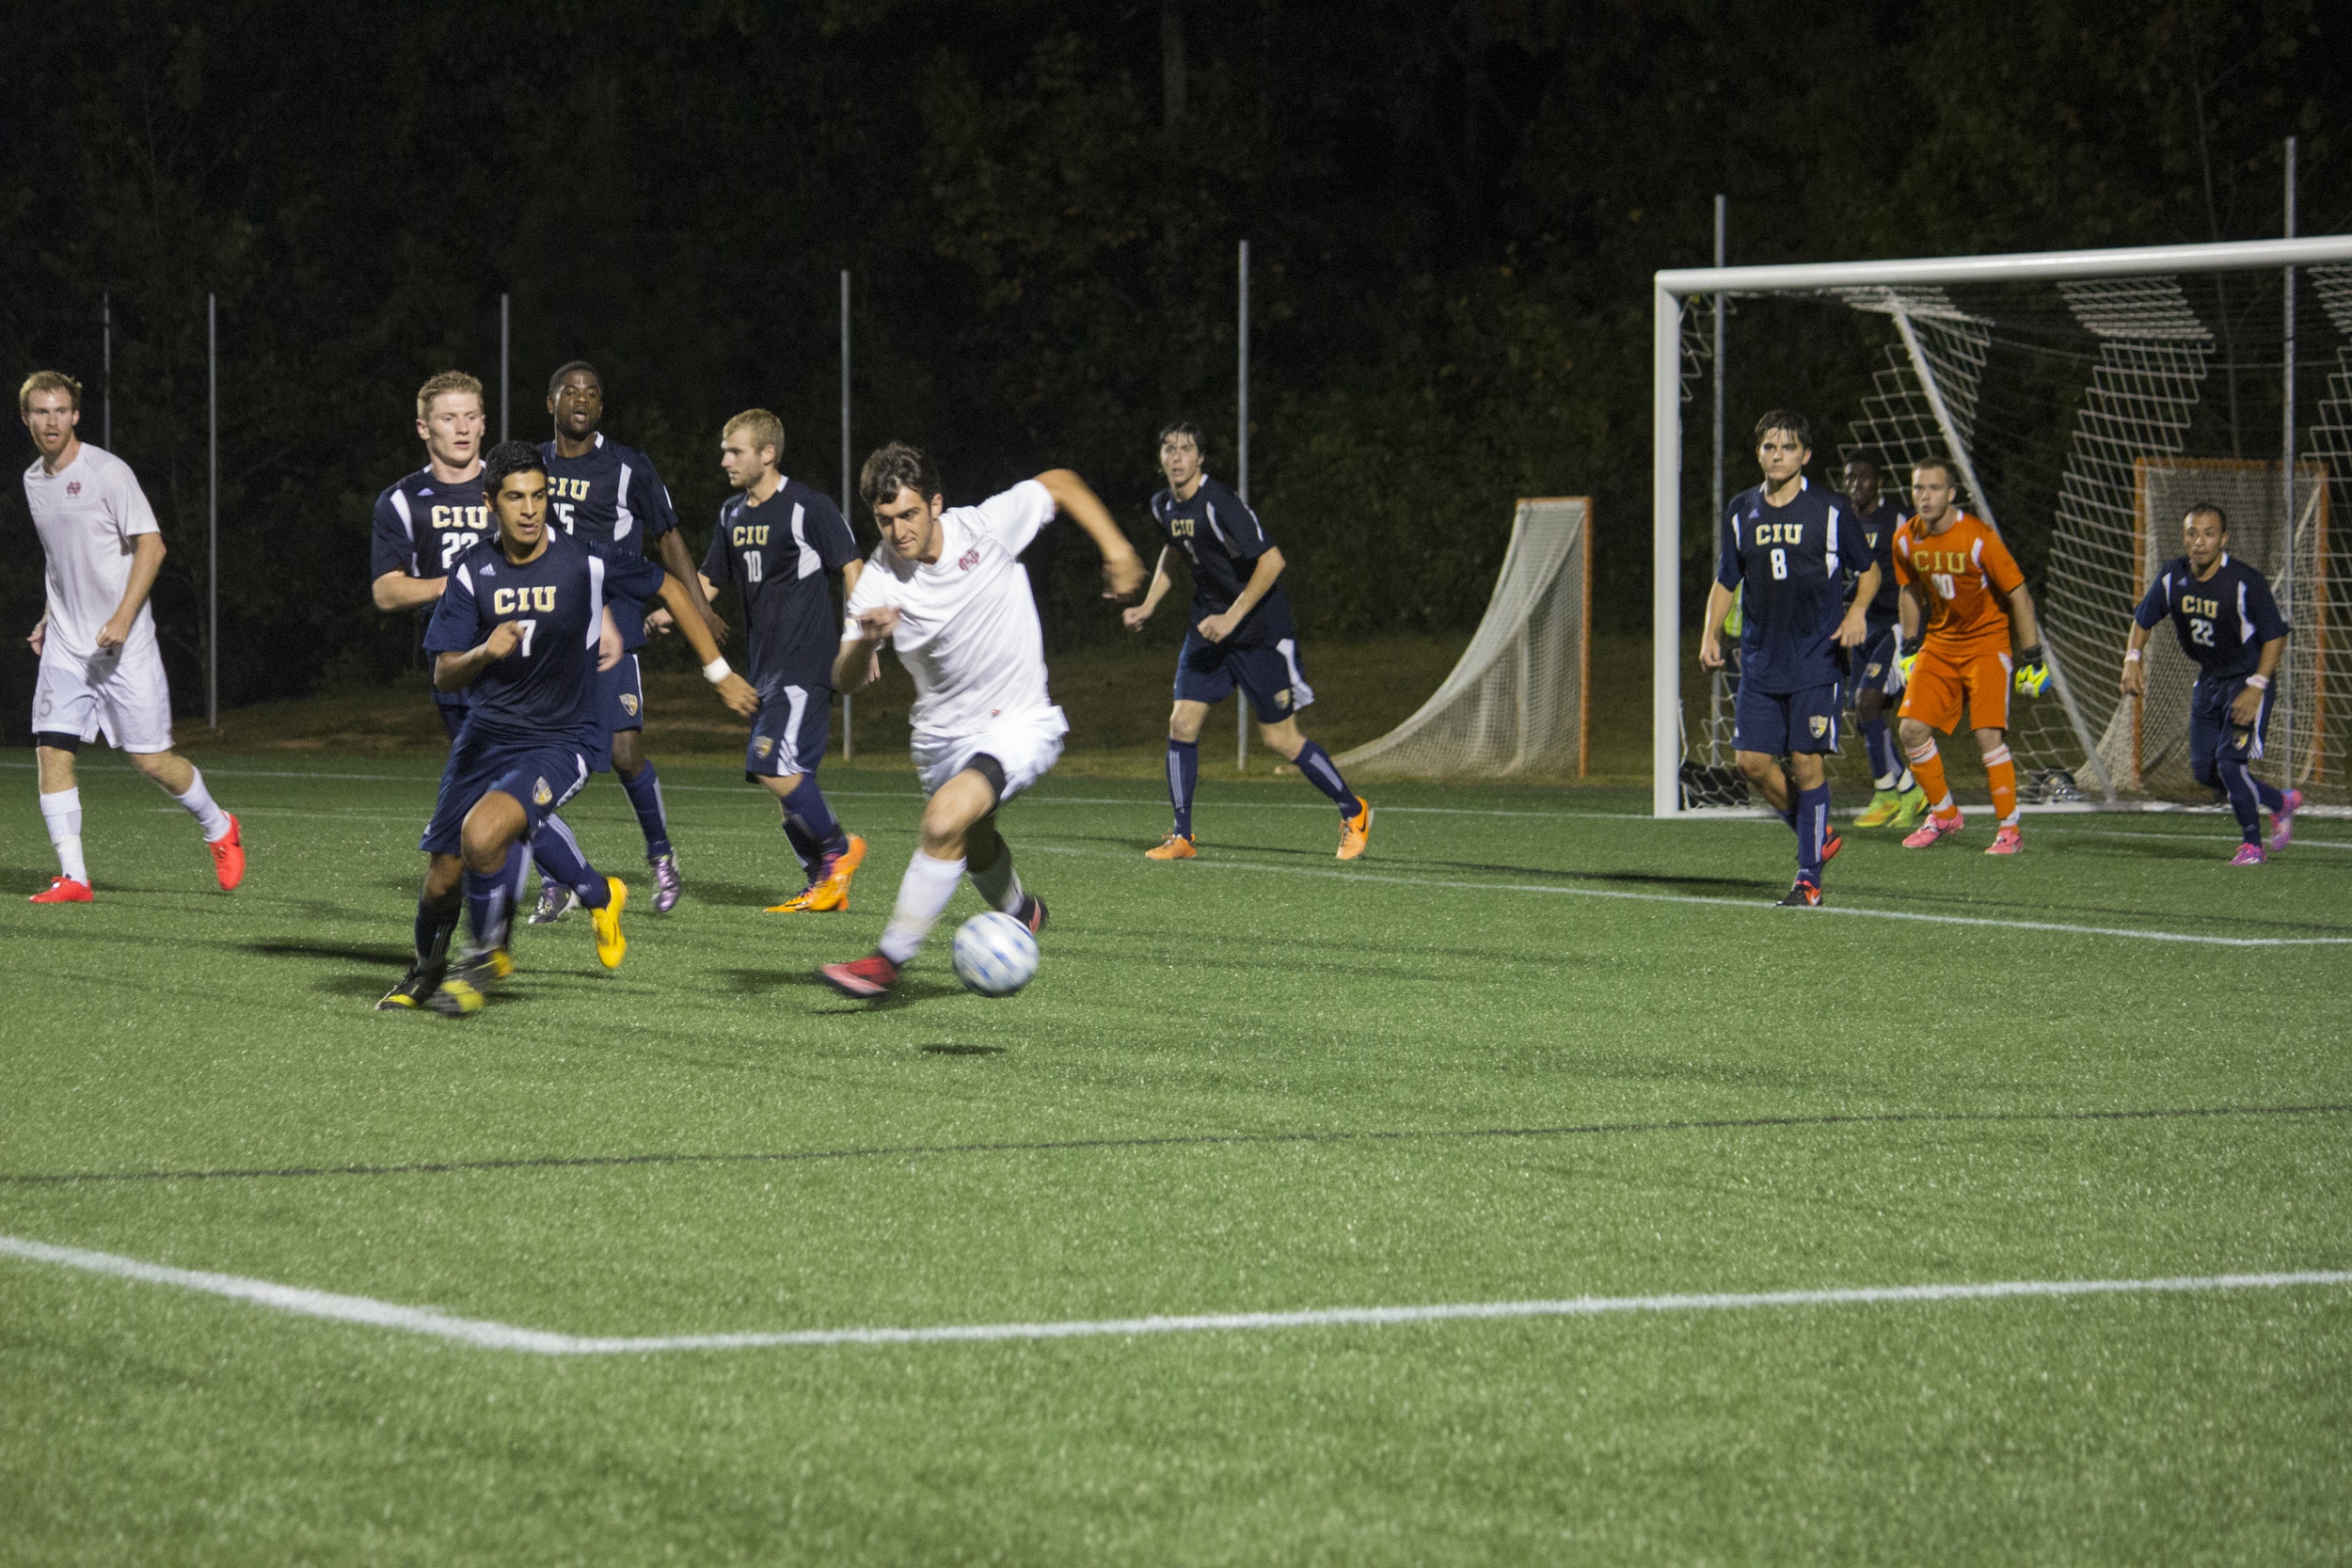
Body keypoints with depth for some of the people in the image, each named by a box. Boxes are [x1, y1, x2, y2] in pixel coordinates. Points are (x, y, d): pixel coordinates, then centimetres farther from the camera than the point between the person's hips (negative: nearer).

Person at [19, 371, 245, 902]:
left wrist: (122, 619, -21)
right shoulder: (33, 481, 10)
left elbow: (151, 545, -13)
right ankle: (73, 877, -4)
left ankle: (219, 829, 23)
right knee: (51, 749, -8)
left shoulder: (108, 472, -11)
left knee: (150, 758, -3)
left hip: (125, 644, -6)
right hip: (65, 647, 6)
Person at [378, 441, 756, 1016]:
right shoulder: (473, 571, -6)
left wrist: (719, 672, 6)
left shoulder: (585, 560, -13)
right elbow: (444, 676, -6)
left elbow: (669, 588, 3)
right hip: (486, 735, 3)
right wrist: (483, 653, -29)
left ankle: (485, 957, -3)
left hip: (561, 741, -3)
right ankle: (426, 971, 40)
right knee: (442, 878, 6)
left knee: (482, 833, -29)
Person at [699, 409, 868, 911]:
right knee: (785, 777, 6)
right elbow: (709, 580, 20)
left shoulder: (808, 507, -9)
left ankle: (839, 847, -1)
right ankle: (826, 887, 13)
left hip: (807, 662, -8)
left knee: (772, 765, -20)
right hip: (765, 664, 8)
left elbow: (852, 568, -7)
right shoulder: (732, 514, 14)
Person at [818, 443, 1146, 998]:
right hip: (941, 734, 4)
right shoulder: (878, 583, -16)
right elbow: (846, 681, -21)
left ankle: (889, 960, -19)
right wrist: (865, 641, -42)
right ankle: (1020, 914, 63)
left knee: (947, 818, -28)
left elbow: (1060, 484, -1)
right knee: (975, 844, 28)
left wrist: (1114, 546, -9)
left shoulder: (986, 526, -19)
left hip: (1019, 724, -4)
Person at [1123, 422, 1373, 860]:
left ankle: (1353, 811, 17)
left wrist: (1232, 618, -24)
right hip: (1208, 624, 7)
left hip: (1259, 630, -7)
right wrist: (1148, 606, 15)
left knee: (1280, 737, -2)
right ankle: (1181, 837, 5)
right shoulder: (1163, 506, 2)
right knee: (1182, 723, -5)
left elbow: (1271, 560, -24)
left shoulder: (1220, 503, -23)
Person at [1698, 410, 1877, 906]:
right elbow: (1725, 582, 16)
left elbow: (1869, 569, 8)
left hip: (1816, 660, -4)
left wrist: (1857, 610, -10)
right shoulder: (1741, 511, 9)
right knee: (1753, 761, -2)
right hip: (1760, 661, 4)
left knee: (1807, 763, -7)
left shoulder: (1829, 509, -1)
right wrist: (1712, 634, 1)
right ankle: (1817, 838, 21)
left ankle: (1809, 877, 1)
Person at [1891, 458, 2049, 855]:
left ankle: (2009, 830, -5)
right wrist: (1910, 649, 14)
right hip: (1939, 642, 5)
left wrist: (2032, 657, -14)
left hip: (1987, 641, -5)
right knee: (1912, 728, -5)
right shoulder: (1906, 539, -6)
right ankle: (1944, 815, 14)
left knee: (1990, 734, -15)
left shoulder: (1979, 537, -21)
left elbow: (2018, 594, -14)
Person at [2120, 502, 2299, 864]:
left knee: (2229, 760, -17)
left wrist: (2256, 688, -23)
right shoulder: (2172, 578, -8)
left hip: (2247, 680, -6)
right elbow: (2142, 620, 9)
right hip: (2208, 678, 6)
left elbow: (2275, 635, -16)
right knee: (2204, 770, 7)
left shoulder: (2246, 582, -23)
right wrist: (2133, 660, -6)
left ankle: (2253, 844, 1)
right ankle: (2281, 802, 27)